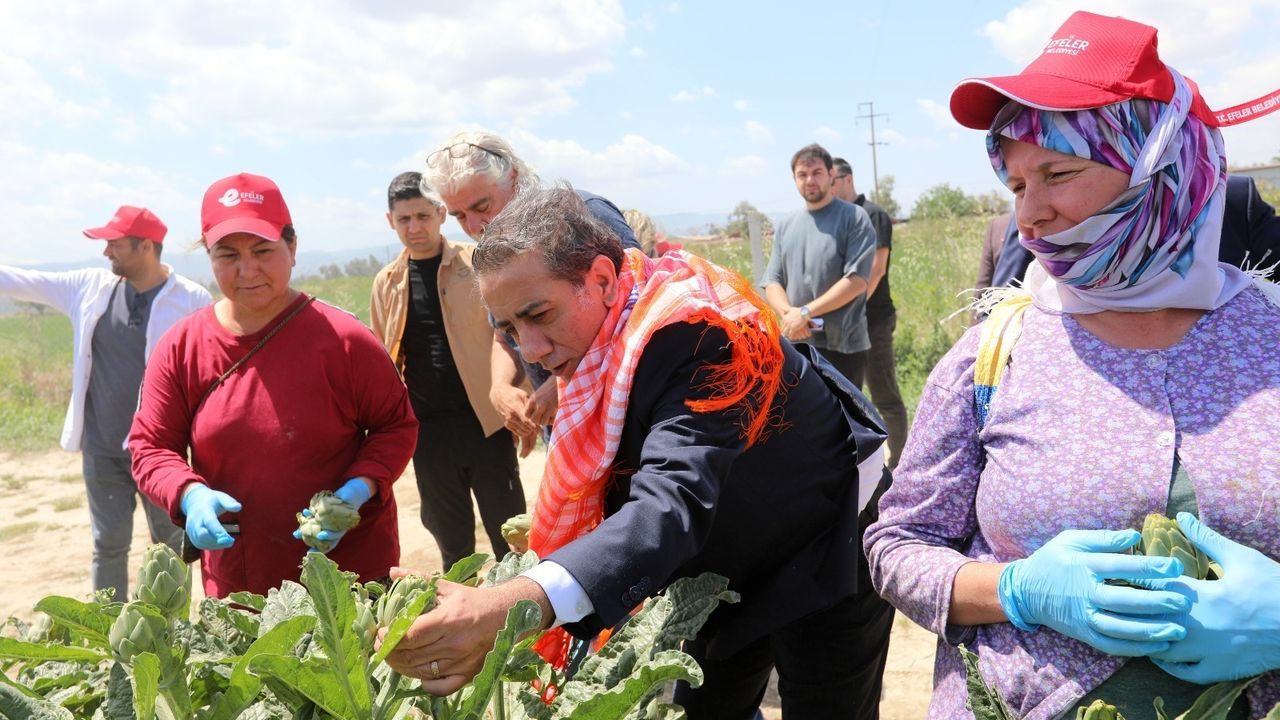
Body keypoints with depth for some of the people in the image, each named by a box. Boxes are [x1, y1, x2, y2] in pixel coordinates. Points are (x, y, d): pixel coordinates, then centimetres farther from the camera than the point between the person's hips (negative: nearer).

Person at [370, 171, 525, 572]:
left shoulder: (475, 263, -2)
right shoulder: (386, 282, 9)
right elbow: (385, 361, 14)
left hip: (484, 420, -3)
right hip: (428, 429, 3)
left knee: (509, 538, 5)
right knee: (452, 545, 15)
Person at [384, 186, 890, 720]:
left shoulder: (698, 334, -34)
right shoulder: (594, 341, -8)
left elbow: (673, 501, -49)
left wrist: (517, 606, -61)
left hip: (824, 552, -7)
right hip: (733, 562, 7)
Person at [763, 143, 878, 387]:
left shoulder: (854, 218, -3)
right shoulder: (786, 225, 13)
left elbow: (857, 280, -12)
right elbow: (772, 282, 9)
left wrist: (805, 312, -16)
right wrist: (789, 313, -13)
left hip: (840, 344, -5)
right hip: (795, 344, 5)